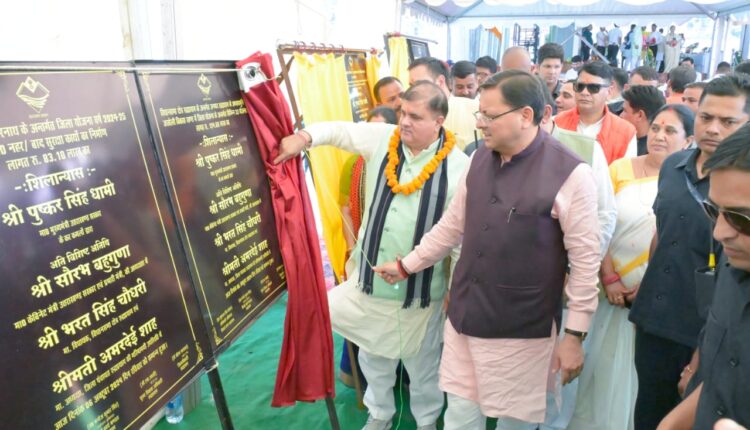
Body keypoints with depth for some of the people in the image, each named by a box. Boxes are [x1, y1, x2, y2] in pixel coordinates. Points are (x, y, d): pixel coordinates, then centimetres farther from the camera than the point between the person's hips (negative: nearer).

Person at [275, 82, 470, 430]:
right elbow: (339, 130, 5)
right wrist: (304, 136, -17)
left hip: (419, 286, -3)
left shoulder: (458, 165, -16)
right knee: (374, 356, 23)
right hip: (370, 276, 4)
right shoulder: (382, 139, -5)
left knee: (422, 363, 18)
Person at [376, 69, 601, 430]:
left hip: (522, 329, -5)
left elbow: (585, 259, -12)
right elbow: (452, 225, 13)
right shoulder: (479, 159, 3)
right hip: (464, 318, 5)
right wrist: (406, 265, 17)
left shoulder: (569, 172, -15)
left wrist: (575, 334, -9)